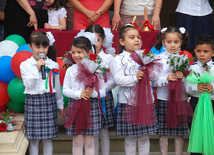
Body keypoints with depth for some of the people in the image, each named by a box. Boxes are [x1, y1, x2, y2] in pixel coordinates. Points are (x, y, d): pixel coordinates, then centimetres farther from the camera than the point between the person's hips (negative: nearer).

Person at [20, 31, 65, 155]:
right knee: (33, 138, 2)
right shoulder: (25, 65, -1)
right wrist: (37, 69, -16)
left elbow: (57, 87, 11)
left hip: (49, 101, 2)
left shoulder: (54, 65, 4)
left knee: (48, 137, 5)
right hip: (33, 101, -1)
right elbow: (28, 85, -10)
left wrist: (61, 105, 14)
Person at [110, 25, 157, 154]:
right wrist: (134, 78, -23)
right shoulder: (118, 60, -2)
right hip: (128, 101, -3)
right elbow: (118, 79, -13)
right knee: (130, 137, 4)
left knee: (144, 136, 9)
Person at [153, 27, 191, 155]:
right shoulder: (158, 59, 0)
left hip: (180, 98, 1)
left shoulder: (184, 58, 5)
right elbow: (153, 81, -5)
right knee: (163, 132, 3)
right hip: (163, 99, -1)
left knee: (180, 132, 6)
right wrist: (166, 78, -18)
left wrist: (182, 76, -13)